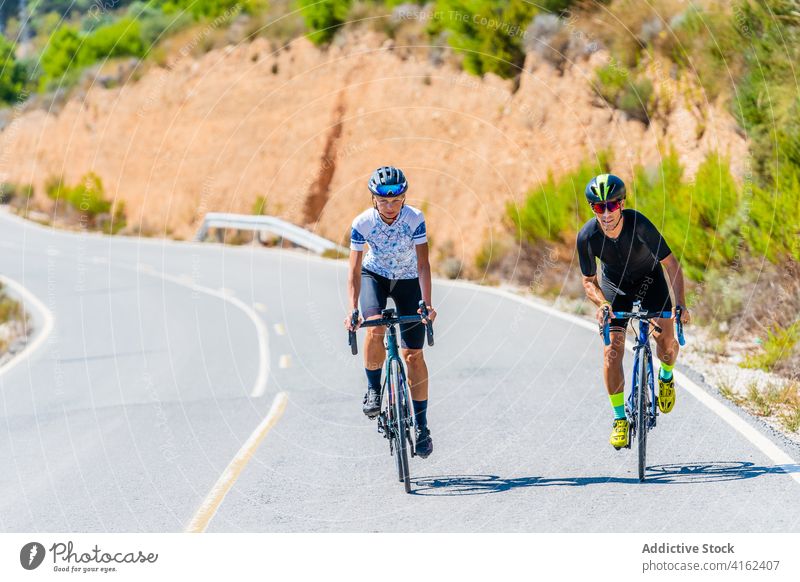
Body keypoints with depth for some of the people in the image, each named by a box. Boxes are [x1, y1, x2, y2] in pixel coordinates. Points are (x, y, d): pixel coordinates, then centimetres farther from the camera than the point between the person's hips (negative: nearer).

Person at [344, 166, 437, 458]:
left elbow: (423, 264, -27)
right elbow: (355, 269, -22)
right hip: (374, 276, 0)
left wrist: (426, 304, -38)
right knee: (375, 329, -31)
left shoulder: (415, 219, -26)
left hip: (407, 281, 0)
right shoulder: (362, 223, -24)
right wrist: (352, 309, -33)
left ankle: (421, 425, 5)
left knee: (413, 355, -4)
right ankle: (373, 389, -6)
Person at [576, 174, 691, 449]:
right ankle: (620, 419, -4)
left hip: (649, 277, -1)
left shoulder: (638, 224, -34)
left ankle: (666, 376, 19)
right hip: (615, 284, 1)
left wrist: (680, 304, -38)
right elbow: (589, 281, -13)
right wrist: (601, 304, -34)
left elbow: (671, 264, -28)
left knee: (666, 338, -16)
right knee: (612, 349, -14)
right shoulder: (587, 237, -28)